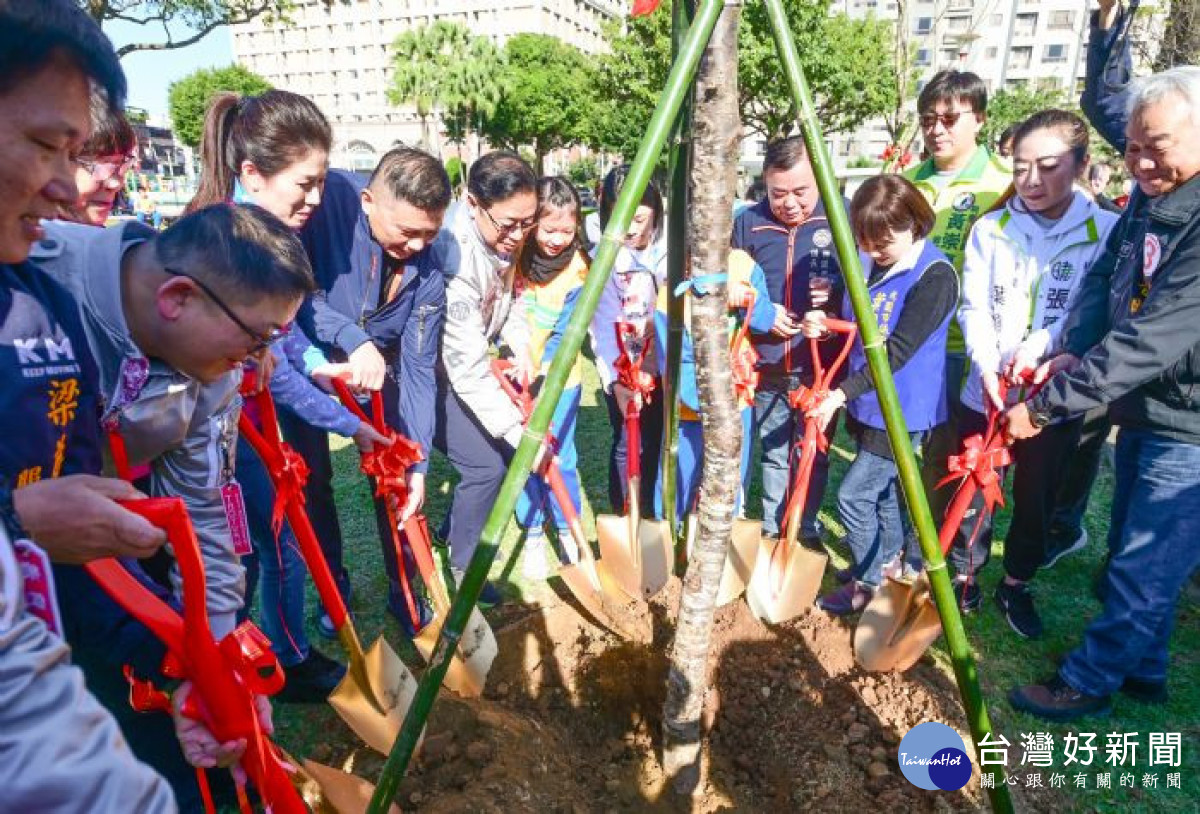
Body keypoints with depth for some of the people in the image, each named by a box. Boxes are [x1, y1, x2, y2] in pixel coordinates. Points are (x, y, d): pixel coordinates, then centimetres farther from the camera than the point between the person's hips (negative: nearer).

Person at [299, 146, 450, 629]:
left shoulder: (427, 268, -21)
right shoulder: (328, 198, -30)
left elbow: (418, 369, -17)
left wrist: (417, 463, -19)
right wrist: (352, 339, -42)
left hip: (376, 362, 2)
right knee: (313, 476, 4)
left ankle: (403, 588, 21)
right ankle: (334, 581, 26)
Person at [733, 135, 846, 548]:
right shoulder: (749, 222, 1)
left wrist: (836, 289, -16)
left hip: (820, 364, -1)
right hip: (767, 366, 2)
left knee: (813, 456, 10)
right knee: (773, 453, 15)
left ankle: (807, 531, 28)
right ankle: (772, 530, 30)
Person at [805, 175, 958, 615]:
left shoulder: (935, 276, -21)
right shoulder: (868, 262, 2)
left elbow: (898, 351, -25)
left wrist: (841, 393, -27)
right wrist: (823, 323, -7)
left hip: (901, 411, -7)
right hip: (867, 404, 8)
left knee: (853, 495, -4)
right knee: (883, 493, 20)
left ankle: (869, 583, 17)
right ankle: (888, 566, 39)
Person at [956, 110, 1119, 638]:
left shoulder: (1104, 231, -5)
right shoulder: (990, 228, 2)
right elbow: (974, 306, -4)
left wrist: (1040, 345, -25)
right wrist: (987, 365, -18)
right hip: (985, 391, 1)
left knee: (1037, 499, 13)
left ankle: (1017, 584, 34)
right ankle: (967, 570, 32)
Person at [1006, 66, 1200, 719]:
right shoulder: (1147, 199, 3)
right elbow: (1100, 280, 4)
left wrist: (1046, 403, -29)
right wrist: (1071, 350, -15)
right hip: (1142, 413, 9)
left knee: (1142, 568, 5)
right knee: (1133, 554, 21)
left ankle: (1088, 681, 23)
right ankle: (1142, 670, 40)